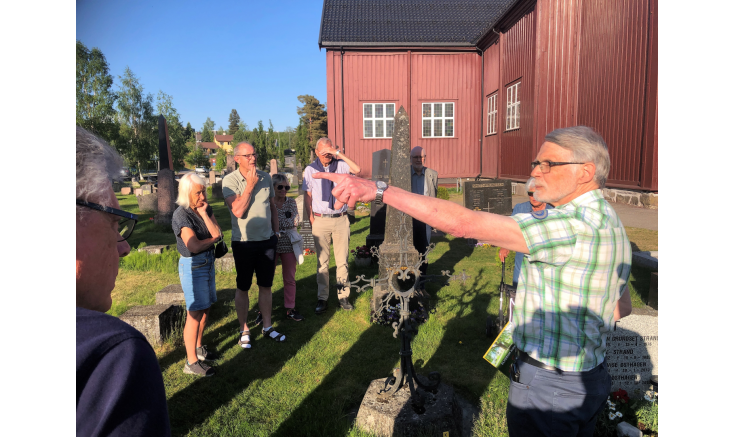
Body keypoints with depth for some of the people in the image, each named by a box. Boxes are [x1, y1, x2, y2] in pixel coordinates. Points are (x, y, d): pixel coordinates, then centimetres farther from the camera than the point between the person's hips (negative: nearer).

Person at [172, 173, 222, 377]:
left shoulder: (206, 209, 3)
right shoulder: (181, 215, -16)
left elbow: (217, 234, -8)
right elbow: (194, 246, -24)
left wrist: (204, 214, -14)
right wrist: (213, 239, -8)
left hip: (208, 263, 7)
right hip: (192, 266, -7)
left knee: (206, 308, 16)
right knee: (195, 313, -5)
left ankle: (197, 348, 34)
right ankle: (191, 362, 6)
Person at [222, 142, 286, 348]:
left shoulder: (265, 177, 3)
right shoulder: (230, 180, -11)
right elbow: (238, 211, -23)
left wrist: (276, 232, 12)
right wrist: (250, 185, -20)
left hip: (267, 240, 4)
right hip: (244, 243, -4)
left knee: (266, 285, 13)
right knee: (243, 288, 9)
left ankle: (267, 326, 28)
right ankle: (244, 330, 24)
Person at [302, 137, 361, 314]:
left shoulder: (340, 165, 4)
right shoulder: (310, 170, 4)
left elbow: (357, 170, -16)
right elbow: (308, 198, 6)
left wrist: (340, 155, -13)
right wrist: (312, 221, 0)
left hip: (341, 219, 0)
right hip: (321, 220, 0)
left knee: (342, 261, 5)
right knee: (322, 262, 5)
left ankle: (343, 295, 16)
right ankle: (322, 298, 13)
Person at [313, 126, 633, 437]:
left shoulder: (575, 224, -29)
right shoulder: (611, 223, 5)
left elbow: (462, 223, -37)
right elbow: (622, 307, 17)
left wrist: (378, 190, -36)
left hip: (547, 389, -9)